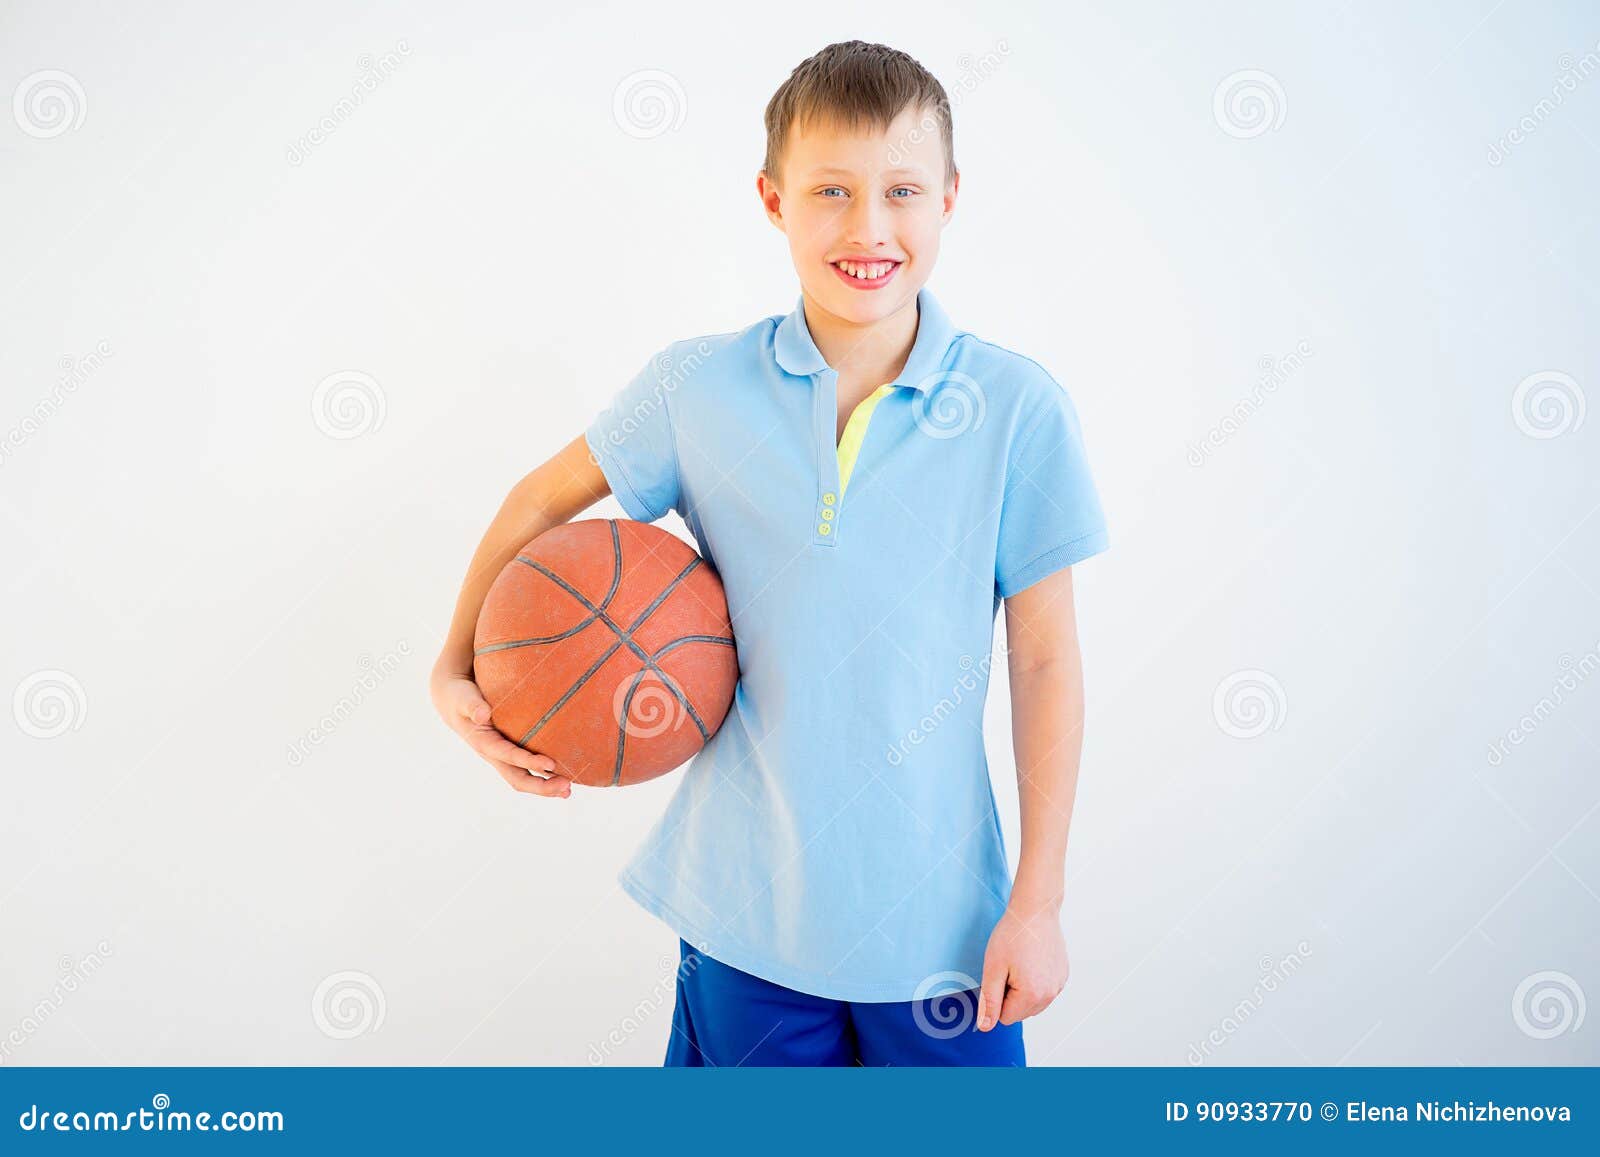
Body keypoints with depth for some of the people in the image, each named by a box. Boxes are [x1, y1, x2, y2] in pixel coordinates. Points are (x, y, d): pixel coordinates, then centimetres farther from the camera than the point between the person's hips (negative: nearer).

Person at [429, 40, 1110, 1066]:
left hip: (939, 917, -1)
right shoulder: (698, 388, -7)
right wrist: (457, 669, -1)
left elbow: (1046, 660, -5)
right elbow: (544, 497, 10)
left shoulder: (1019, 409, -10)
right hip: (745, 907, 1)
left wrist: (1038, 901, -4)